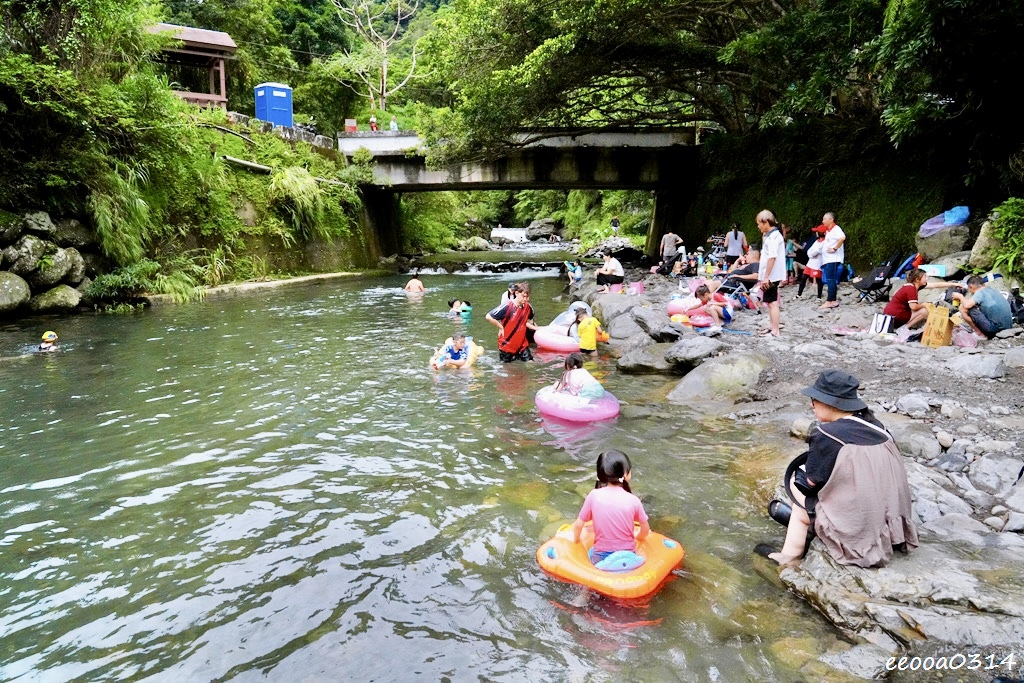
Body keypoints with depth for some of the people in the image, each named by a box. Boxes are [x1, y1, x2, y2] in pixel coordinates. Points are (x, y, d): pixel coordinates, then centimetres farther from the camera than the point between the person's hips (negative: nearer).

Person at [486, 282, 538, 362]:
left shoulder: (528, 307, -3)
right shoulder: (507, 307, -22)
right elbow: (489, 317, -21)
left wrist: (536, 328, 7)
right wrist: (501, 327, -14)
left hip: (522, 344, 4)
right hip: (506, 345, -4)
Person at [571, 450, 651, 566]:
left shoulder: (594, 496, -11)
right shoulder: (633, 500, -10)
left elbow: (578, 524, -3)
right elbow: (645, 529, 4)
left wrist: (576, 540, 17)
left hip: (601, 559, -1)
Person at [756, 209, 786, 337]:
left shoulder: (773, 236, -16)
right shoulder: (771, 235, 14)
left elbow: (772, 257, -23)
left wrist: (766, 277, -24)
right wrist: (764, 276, 19)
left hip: (771, 276, -10)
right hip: (769, 276, 10)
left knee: (772, 302, -7)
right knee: (770, 301, 18)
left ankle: (775, 331, -3)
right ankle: (771, 326, 30)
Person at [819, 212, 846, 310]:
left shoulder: (836, 229, -10)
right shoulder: (828, 231, 19)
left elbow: (842, 238, -29)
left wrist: (835, 249, -23)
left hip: (833, 259, -9)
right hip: (828, 259, 9)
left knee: (831, 280, -11)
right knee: (831, 280, 9)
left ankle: (829, 301, -12)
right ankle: (834, 300, 13)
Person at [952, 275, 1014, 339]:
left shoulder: (980, 292, -7)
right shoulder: (992, 291, 17)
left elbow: (967, 305, -21)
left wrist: (960, 297, -1)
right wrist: (963, 299, 25)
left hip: (995, 327, -9)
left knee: (963, 308, -7)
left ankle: (980, 334, 0)